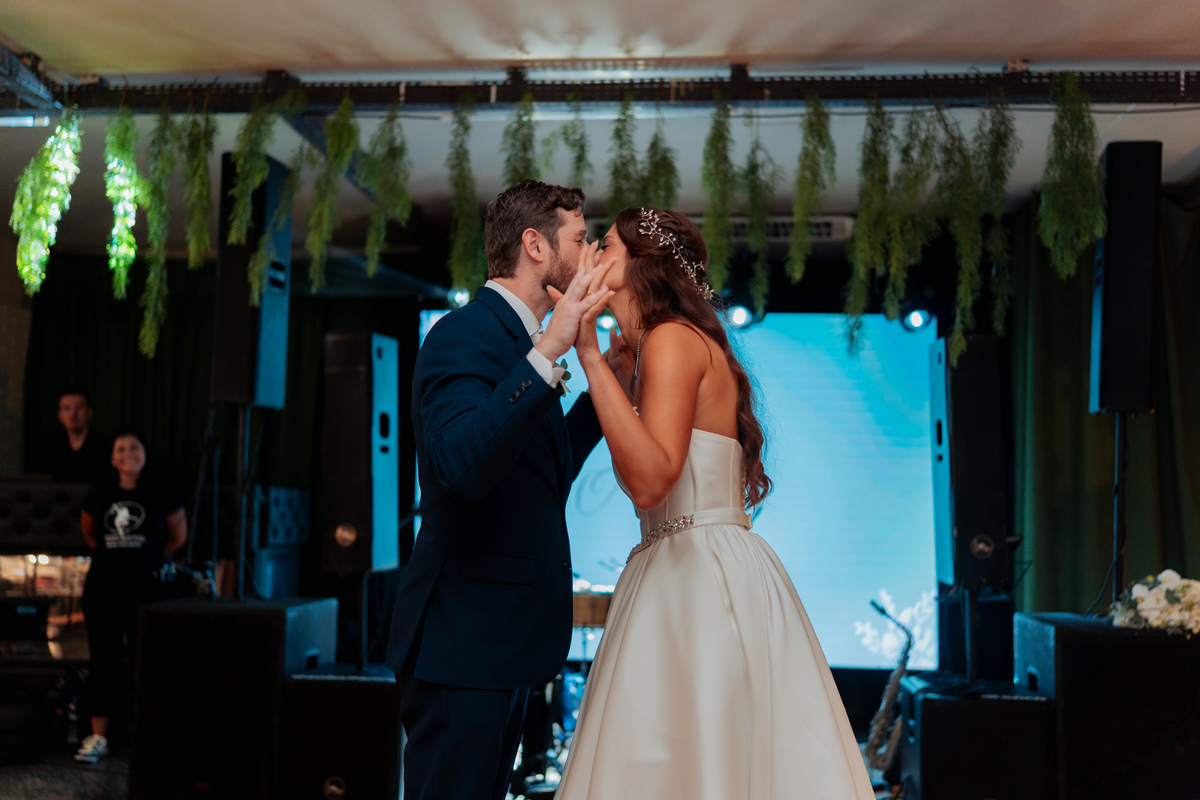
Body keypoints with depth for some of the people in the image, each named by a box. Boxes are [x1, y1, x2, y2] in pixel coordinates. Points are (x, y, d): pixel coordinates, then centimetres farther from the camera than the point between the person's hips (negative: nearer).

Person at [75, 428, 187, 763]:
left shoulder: (161, 494, -2)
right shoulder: (100, 495, 5)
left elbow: (178, 535, 9)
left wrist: (149, 559, 9)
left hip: (145, 588, -2)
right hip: (103, 588, 2)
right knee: (103, 661, 4)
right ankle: (98, 737, 10)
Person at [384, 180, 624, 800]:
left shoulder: (520, 340, 16)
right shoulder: (464, 334, -14)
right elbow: (462, 465, -31)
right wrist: (548, 352, -33)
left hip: (505, 635, 10)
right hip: (463, 639, -10)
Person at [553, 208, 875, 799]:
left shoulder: (673, 338, -11)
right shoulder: (640, 355, 19)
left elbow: (649, 481, -24)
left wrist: (591, 357, -22)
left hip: (703, 576, -10)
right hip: (686, 572, 10)